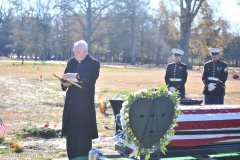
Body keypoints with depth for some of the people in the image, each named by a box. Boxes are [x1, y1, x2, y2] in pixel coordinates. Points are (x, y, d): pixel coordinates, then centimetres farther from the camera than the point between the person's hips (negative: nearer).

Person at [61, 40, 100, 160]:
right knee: (70, 133, 9)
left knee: (84, 134, -6)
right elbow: (66, 78, 13)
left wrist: (74, 76, -32)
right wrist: (65, 83, -10)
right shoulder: (71, 62, 11)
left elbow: (91, 77, -24)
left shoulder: (94, 63, -5)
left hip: (85, 104, -6)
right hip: (71, 103, 6)